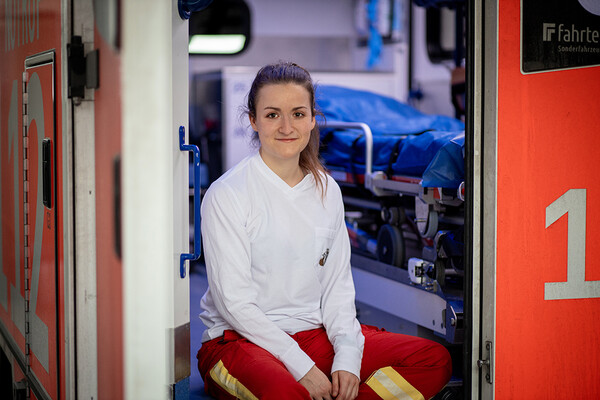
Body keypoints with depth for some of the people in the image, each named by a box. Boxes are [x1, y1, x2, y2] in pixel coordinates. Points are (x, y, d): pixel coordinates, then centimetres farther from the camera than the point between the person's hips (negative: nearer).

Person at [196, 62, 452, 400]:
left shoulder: (327, 190, 10)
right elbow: (234, 300, -13)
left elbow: (338, 284, 9)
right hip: (241, 340, -6)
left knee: (435, 359, -10)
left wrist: (347, 355, -8)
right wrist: (302, 367, -18)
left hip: (315, 334, 6)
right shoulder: (226, 195, -9)